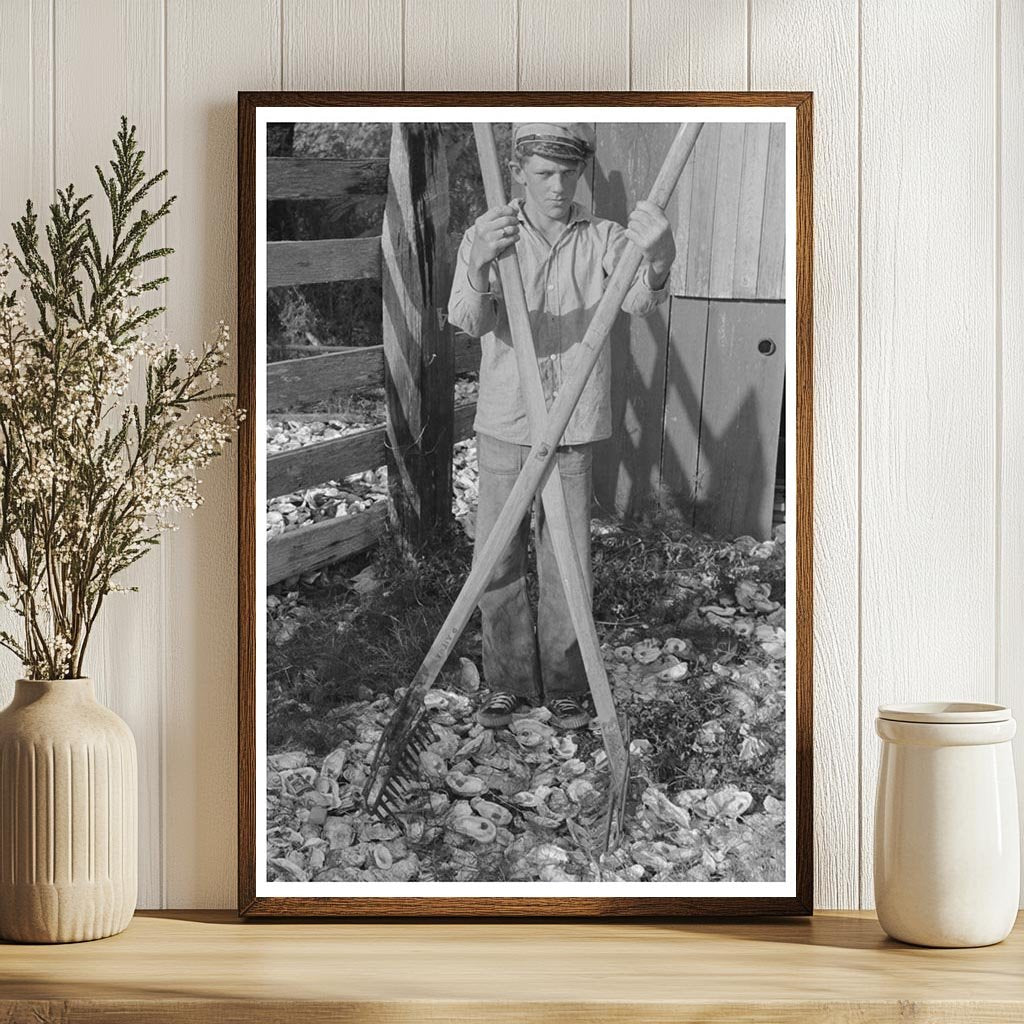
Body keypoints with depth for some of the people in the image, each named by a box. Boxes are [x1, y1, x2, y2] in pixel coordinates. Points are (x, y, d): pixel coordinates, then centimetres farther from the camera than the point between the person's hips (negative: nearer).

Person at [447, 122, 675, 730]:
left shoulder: (603, 240, -5)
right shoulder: (488, 235, -5)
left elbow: (639, 302, -25)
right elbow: (468, 320, -21)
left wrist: (657, 263, -50)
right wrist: (479, 266, -45)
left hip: (575, 433, 0)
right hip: (505, 429, 0)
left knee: (569, 569, 6)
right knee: (498, 565, 7)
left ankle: (563, 686, 24)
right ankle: (510, 681, 25)